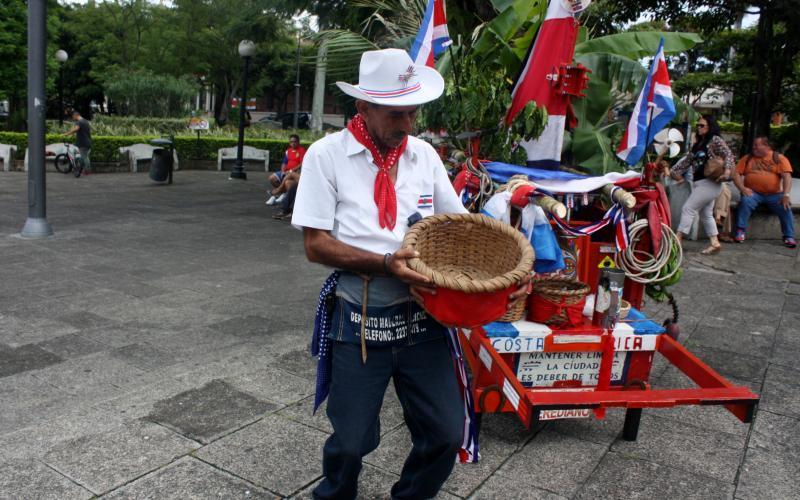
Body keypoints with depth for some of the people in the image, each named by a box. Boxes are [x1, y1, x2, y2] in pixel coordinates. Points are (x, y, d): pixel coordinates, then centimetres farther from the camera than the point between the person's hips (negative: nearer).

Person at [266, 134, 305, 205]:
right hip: (287, 172, 8)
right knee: (272, 178, -3)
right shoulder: (288, 151, 16)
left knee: (287, 182, -36)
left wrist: (291, 171, -16)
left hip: (296, 173, -8)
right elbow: (284, 163, 18)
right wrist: (283, 171, -2)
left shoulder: (302, 150, -5)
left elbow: (302, 164, -13)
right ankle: (284, 193, 1)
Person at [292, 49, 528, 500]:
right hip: (359, 325, -3)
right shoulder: (327, 154, -7)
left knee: (447, 435, 7)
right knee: (351, 443, 7)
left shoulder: (424, 154, 5)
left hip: (423, 320, 4)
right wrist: (386, 264, -23)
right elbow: (316, 244, -10)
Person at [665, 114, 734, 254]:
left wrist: (727, 170, -29)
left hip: (709, 183, -9)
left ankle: (677, 239, -10)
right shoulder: (698, 144, 19)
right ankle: (714, 243, 14)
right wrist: (672, 171, 10)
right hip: (700, 183, 9)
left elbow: (728, 154, -13)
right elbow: (687, 160, 19)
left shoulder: (715, 140, -5)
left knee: (688, 209, -11)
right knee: (705, 214, 10)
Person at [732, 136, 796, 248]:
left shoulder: (779, 158, 4)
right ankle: (740, 231, -22)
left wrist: (786, 195, -20)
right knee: (745, 202, -31)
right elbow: (736, 174, 3)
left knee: (785, 207, -25)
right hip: (753, 193, 0)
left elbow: (787, 177, -6)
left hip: (774, 194, 0)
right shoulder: (747, 158, 10)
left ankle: (789, 237, -12)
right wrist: (742, 188, -16)